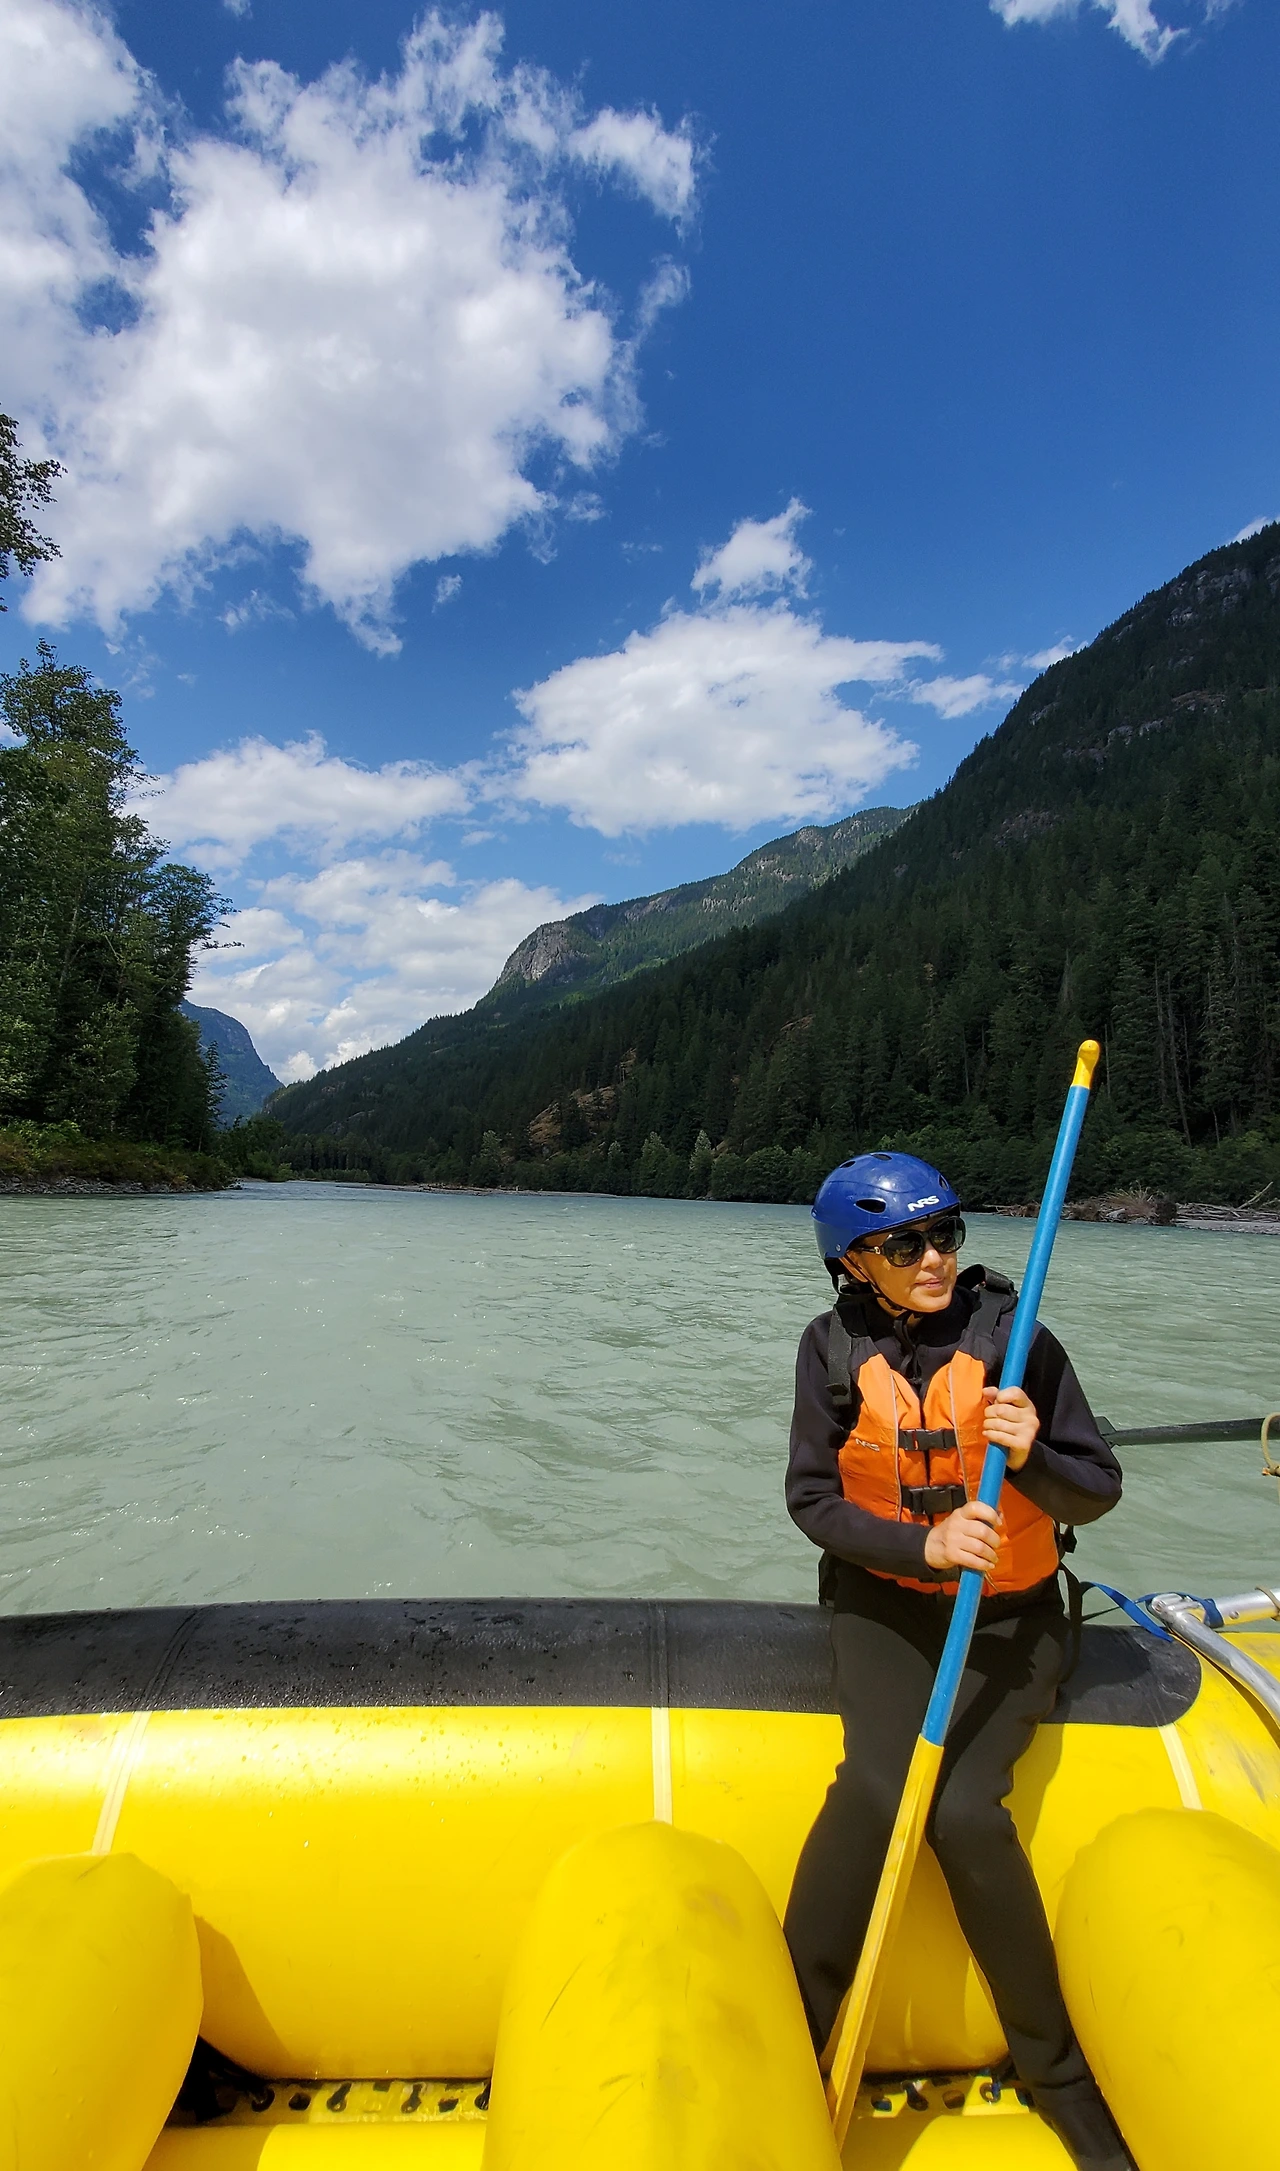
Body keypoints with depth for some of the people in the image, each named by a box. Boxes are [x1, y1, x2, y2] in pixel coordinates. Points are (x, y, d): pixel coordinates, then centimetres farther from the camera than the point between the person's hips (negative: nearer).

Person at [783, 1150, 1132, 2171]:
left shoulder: (1015, 1338, -12)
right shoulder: (835, 1348, -9)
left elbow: (1098, 1491, -6)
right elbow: (812, 1498, -7)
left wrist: (1031, 1457, -28)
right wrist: (923, 1546, -22)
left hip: (1012, 1616, 0)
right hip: (884, 1601, 1)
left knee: (964, 1810, -19)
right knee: (878, 1787, -22)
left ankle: (1057, 2075, 7)